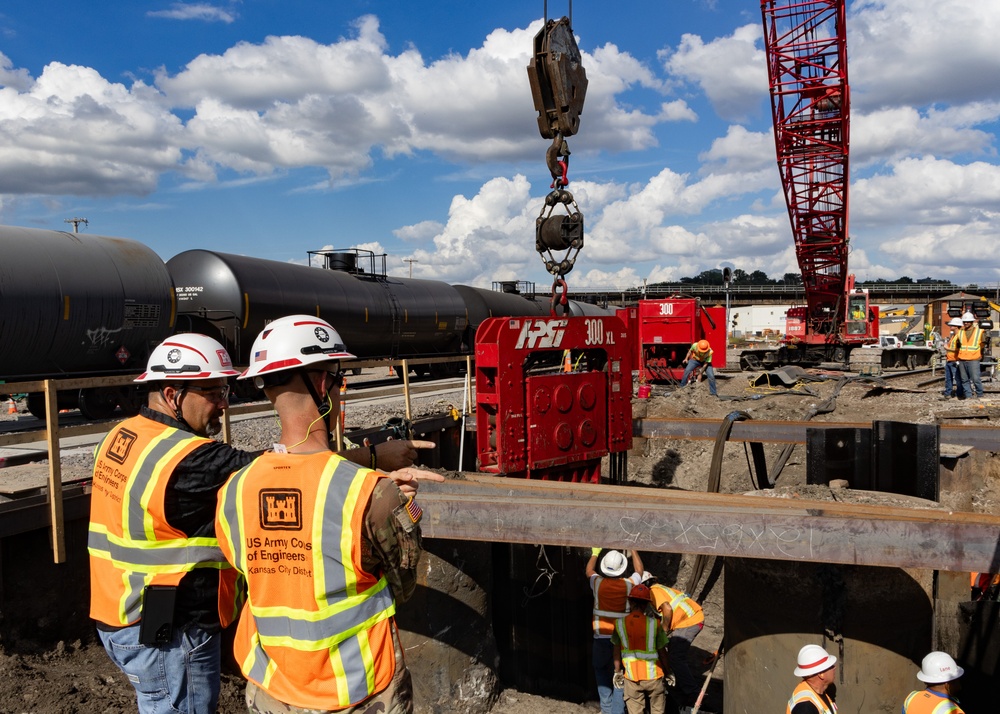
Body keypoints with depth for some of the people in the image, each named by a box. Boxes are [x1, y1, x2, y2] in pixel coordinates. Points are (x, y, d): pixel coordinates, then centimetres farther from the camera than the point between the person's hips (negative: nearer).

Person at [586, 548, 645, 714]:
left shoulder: (598, 583, -9)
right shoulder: (629, 584, -9)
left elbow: (589, 571, 16)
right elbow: (639, 571, 13)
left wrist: (595, 553, 31)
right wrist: (634, 550, 26)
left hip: (601, 637, 0)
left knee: (601, 669, 18)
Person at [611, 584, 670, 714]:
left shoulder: (619, 623, -7)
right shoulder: (654, 623, -10)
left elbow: (616, 651, -2)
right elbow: (661, 652, -3)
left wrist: (617, 672, 10)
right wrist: (668, 671, 11)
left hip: (631, 676, 1)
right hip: (653, 675, 0)